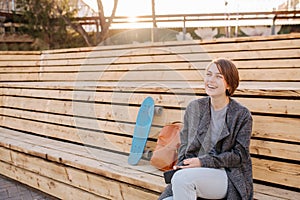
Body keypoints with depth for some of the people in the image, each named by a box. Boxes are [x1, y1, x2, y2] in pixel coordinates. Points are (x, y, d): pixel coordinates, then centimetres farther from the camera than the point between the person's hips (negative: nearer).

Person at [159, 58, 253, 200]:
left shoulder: (242, 115, -4)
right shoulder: (194, 107, 8)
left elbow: (239, 155, -5)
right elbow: (185, 144, 13)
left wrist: (203, 162, -14)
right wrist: (182, 166, -7)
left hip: (230, 177, -3)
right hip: (197, 175, 4)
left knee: (182, 178, -30)